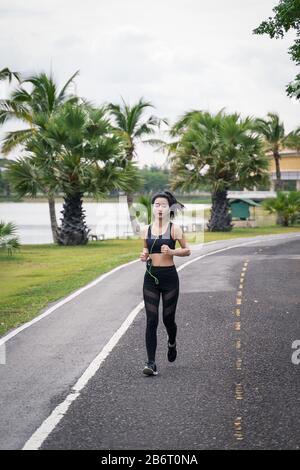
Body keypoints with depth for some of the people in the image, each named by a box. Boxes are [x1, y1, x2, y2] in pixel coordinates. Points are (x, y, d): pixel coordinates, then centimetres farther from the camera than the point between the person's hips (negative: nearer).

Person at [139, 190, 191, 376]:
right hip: (150, 278, 2)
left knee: (168, 318, 8)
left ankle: (172, 343, 43)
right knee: (151, 321, -6)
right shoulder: (146, 230, 6)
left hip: (169, 277, -2)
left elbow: (187, 250, 0)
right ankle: (151, 363, -7)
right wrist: (144, 256, -2)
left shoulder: (174, 229, -4)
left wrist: (172, 252, -17)